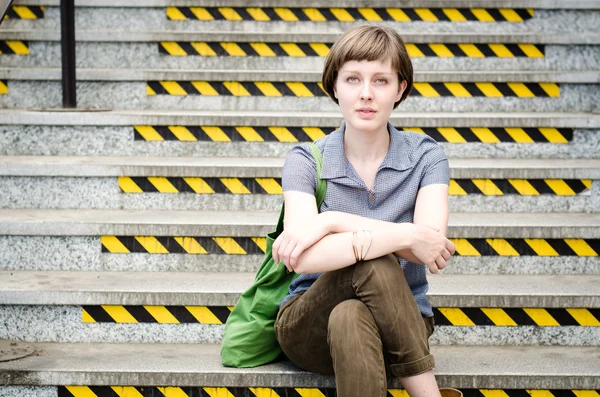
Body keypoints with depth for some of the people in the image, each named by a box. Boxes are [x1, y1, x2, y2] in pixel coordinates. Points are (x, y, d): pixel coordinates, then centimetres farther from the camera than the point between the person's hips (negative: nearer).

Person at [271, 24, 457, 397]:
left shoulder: (425, 156, -2)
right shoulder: (306, 160, -5)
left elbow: (432, 246, -19)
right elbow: (306, 257, -22)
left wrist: (332, 220, -23)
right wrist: (405, 236, -28)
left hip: (398, 323, 1)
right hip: (307, 327, 0)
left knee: (349, 319, -35)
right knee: (372, 262, -32)